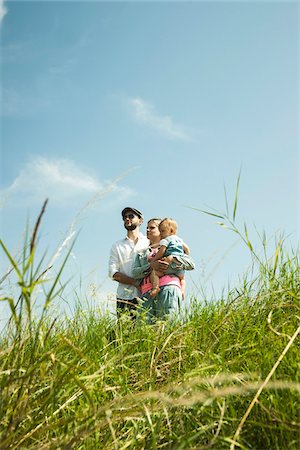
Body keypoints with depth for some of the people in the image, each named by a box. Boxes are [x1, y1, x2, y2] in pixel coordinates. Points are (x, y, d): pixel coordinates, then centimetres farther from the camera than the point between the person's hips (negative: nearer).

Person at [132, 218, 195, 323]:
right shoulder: (141, 254, 31)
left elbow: (191, 263, 9)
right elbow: (134, 273, 12)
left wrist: (170, 259, -4)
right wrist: (151, 266, -7)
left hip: (168, 287, -3)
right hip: (147, 292, 3)